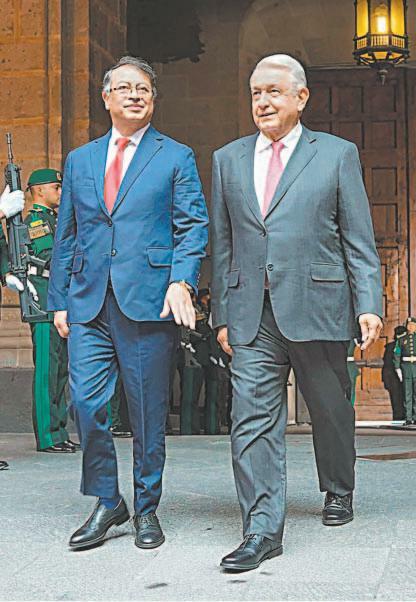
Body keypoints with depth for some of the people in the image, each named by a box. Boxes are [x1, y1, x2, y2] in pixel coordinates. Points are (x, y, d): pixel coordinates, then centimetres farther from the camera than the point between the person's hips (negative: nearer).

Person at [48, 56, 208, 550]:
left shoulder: (176, 157, 8)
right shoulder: (79, 160, 17)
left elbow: (192, 226, 2)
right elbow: (66, 235, 17)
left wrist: (182, 279, -15)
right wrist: (60, 300, 10)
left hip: (149, 300, -3)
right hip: (89, 303, 3)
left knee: (148, 408, 2)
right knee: (86, 401, -4)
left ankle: (146, 509, 16)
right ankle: (106, 502, 13)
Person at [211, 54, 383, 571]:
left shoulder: (337, 154, 6)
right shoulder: (228, 159, 13)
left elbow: (359, 239, 2)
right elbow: (222, 243, 13)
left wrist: (368, 304, -6)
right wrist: (222, 313, 8)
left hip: (317, 309, -1)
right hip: (252, 315, 2)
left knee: (330, 411, 13)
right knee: (253, 418, -6)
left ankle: (338, 493, 37)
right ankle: (262, 530, -3)